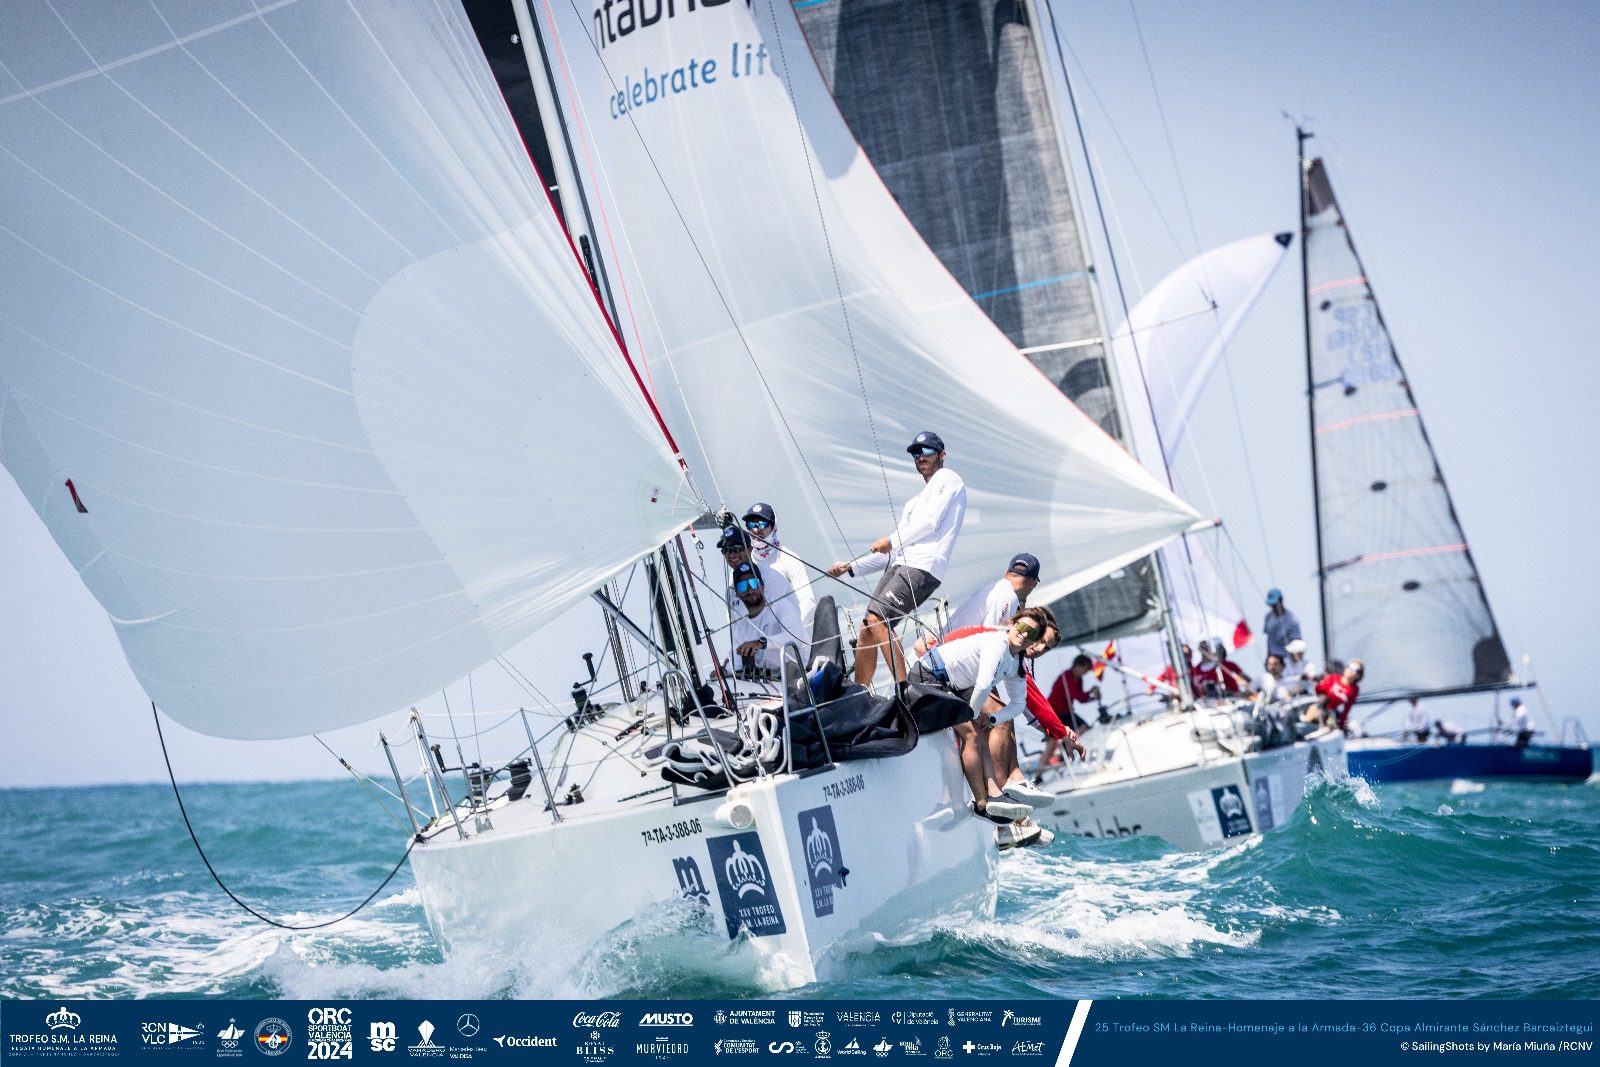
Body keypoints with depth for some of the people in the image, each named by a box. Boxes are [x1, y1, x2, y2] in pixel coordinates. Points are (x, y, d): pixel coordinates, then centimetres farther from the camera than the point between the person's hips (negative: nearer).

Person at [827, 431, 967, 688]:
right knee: (867, 630, 0)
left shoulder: (947, 478, 8)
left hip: (922, 566, -9)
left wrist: (892, 541, -1)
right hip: (899, 566, 9)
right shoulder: (916, 502, 33)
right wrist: (851, 566, 23)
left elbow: (931, 522, -7)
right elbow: (893, 551, 30)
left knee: (877, 619, -25)